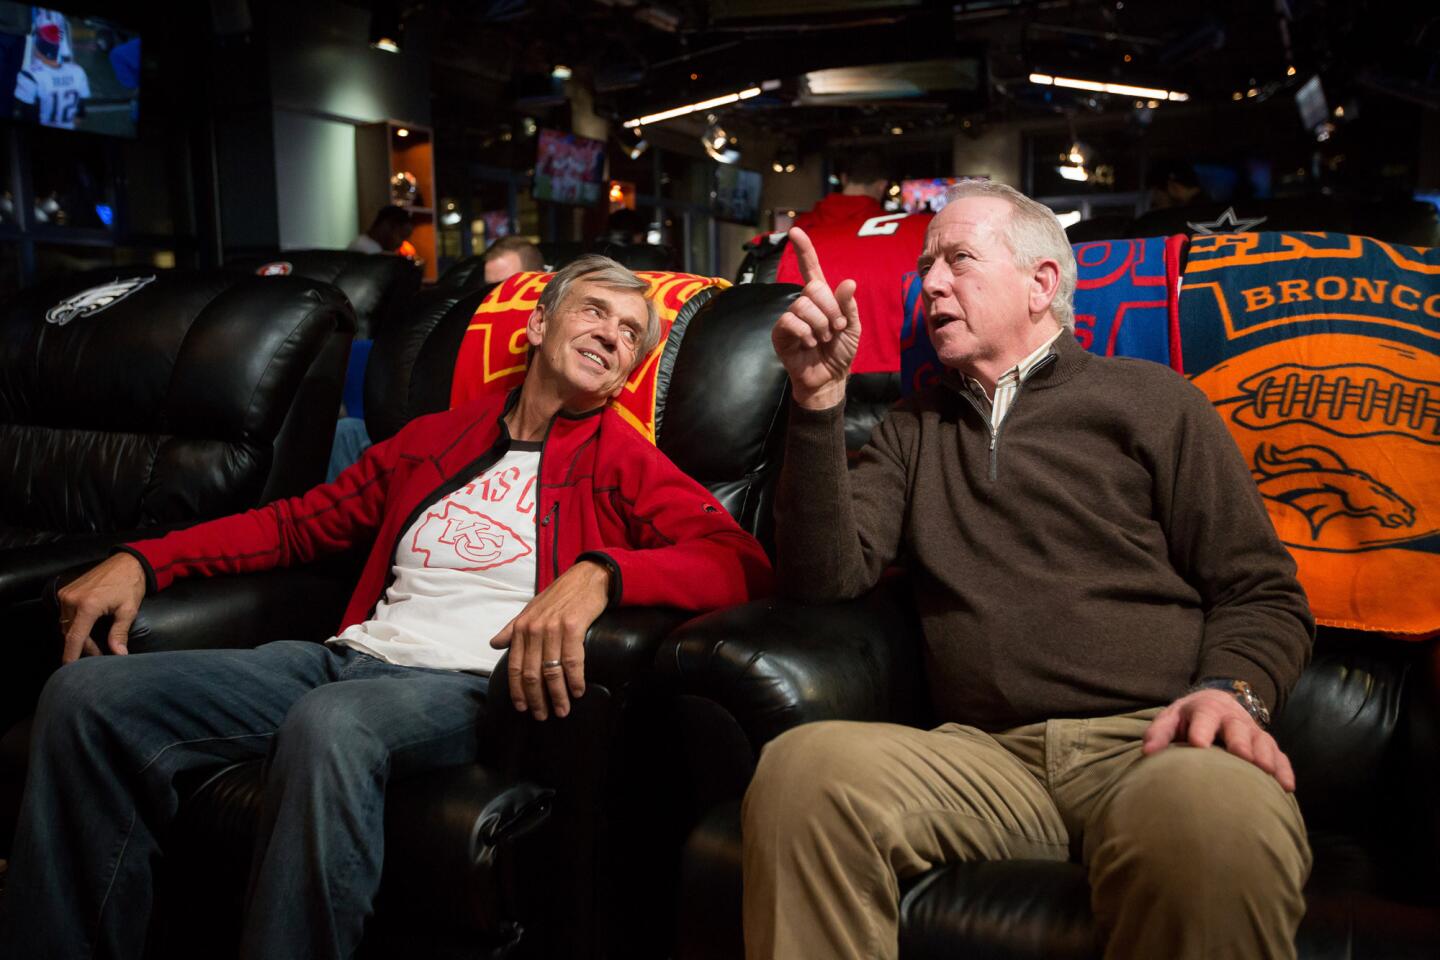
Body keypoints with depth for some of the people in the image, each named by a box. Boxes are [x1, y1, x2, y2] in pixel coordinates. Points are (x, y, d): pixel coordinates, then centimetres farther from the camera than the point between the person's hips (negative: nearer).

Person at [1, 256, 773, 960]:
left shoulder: (621, 460, 6)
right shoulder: (437, 438, 20)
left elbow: (738, 561, -10)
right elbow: (305, 521, 24)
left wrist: (598, 574, -28)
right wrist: (143, 560, 12)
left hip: (469, 684, -5)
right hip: (352, 656, 6)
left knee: (328, 724, -38)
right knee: (85, 693, -8)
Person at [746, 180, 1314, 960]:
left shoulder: (1149, 399, 13)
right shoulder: (913, 429, 21)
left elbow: (1264, 595, 10)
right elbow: (825, 577, 6)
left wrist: (1231, 689, -12)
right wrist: (819, 398, -2)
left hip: (1148, 744, -1)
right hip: (983, 755, 2)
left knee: (1212, 816, -38)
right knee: (803, 766, -29)